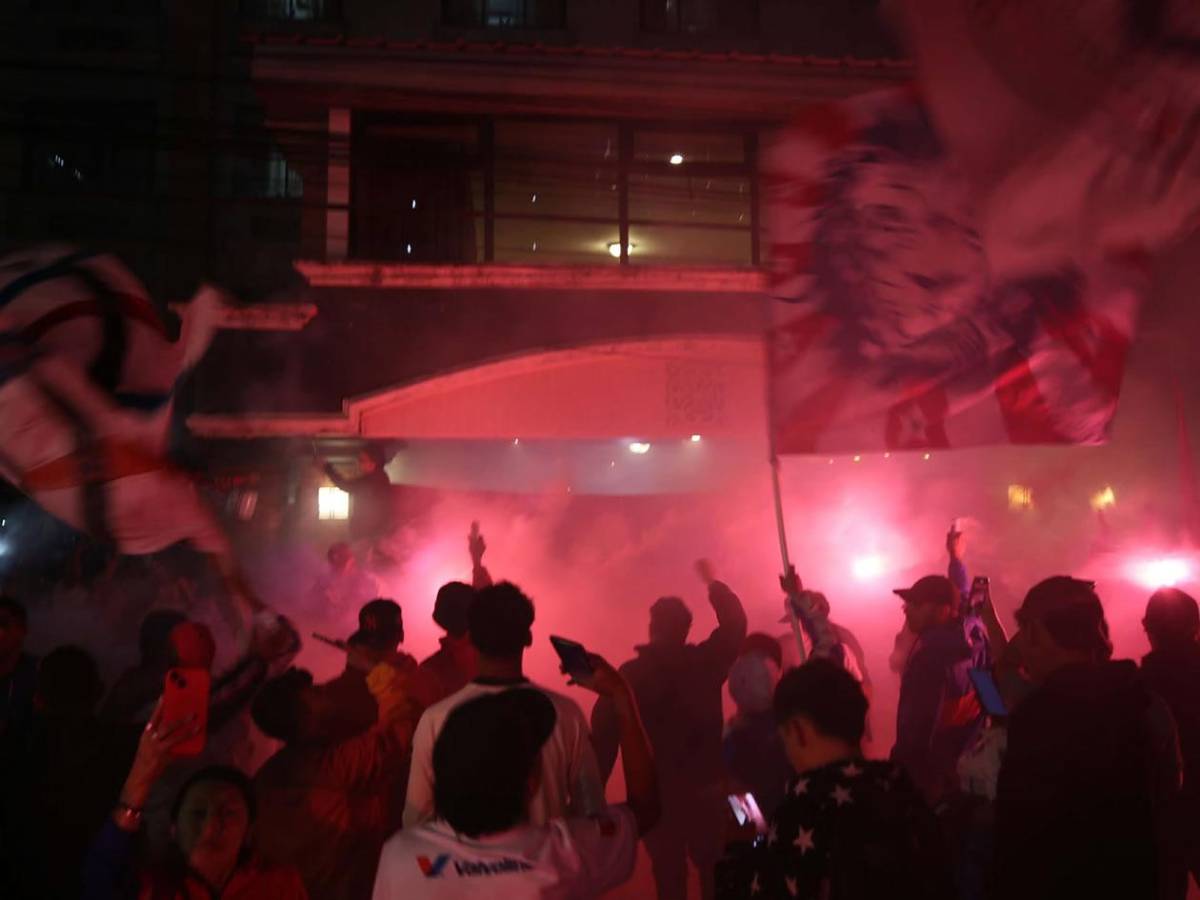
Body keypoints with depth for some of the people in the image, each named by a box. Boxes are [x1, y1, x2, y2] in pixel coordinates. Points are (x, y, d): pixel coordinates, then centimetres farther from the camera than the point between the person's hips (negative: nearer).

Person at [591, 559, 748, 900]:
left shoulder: (630, 674, -11)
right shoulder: (705, 662, -6)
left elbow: (605, 732, -16)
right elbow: (735, 623, 9)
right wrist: (712, 582, 20)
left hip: (655, 792, -1)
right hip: (707, 786, 1)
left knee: (669, 872, 11)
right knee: (714, 870, 16)